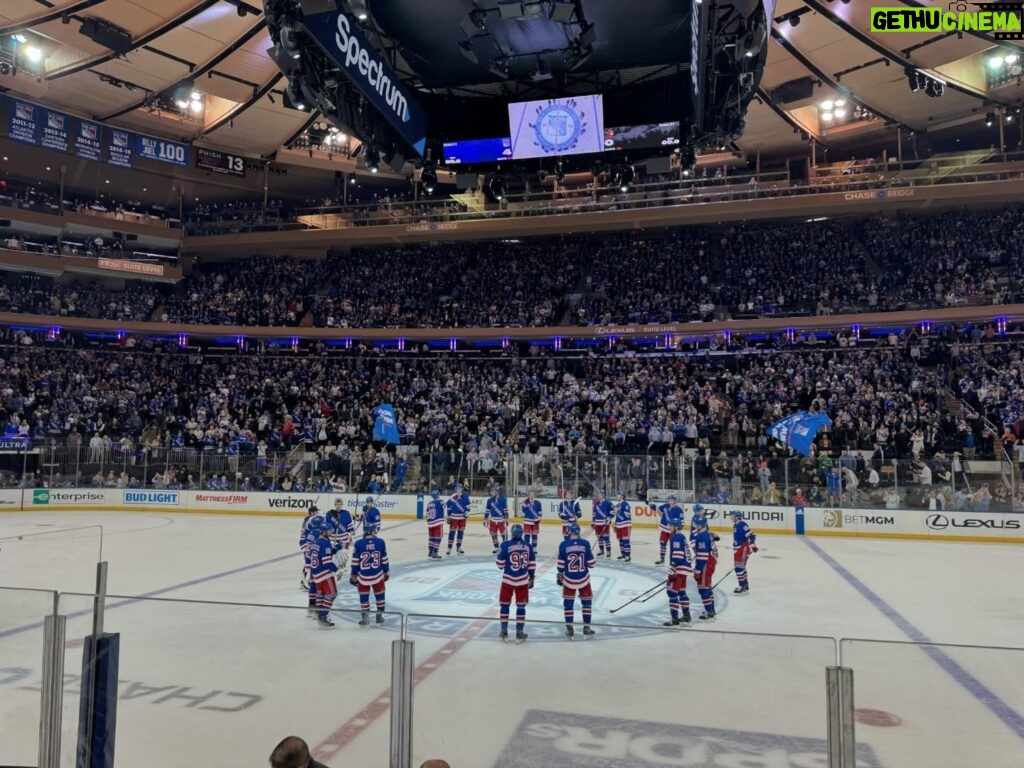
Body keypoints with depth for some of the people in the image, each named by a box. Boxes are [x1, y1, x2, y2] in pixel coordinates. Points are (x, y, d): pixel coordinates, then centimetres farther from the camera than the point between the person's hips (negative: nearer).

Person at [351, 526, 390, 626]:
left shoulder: (358, 544, -9)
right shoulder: (380, 542, -6)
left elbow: (355, 562, -5)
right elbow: (384, 559, 2)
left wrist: (353, 576, 7)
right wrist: (386, 572, 15)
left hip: (363, 576, -1)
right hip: (378, 575, 1)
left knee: (364, 597, 13)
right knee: (379, 595, 17)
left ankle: (365, 618, 14)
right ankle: (380, 616, 24)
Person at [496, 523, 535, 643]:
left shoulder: (505, 545, -11)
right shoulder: (528, 546, 0)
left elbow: (500, 565, -7)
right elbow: (532, 565, 6)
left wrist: (499, 553, 12)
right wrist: (531, 578, 16)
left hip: (508, 580, -2)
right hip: (523, 581, 2)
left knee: (505, 605, 12)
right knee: (521, 606, 11)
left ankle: (504, 632, 15)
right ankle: (519, 633, 13)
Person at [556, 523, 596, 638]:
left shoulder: (564, 544, -9)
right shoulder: (585, 543, -7)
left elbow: (561, 564, -4)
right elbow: (591, 563, -3)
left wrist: (559, 576, 10)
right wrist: (593, 560, 19)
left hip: (569, 579, 0)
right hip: (583, 578, 0)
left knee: (568, 603, 11)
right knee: (587, 602, 15)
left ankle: (569, 629, 13)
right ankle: (586, 628, 17)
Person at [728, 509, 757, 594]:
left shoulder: (742, 524, -17)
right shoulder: (735, 525, 14)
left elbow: (751, 535, -23)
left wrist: (752, 545, -27)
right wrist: (735, 548, 27)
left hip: (743, 548, -10)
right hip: (738, 549, 10)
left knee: (739, 567, -10)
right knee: (739, 567, 16)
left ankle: (743, 587, -5)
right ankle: (745, 586, 26)